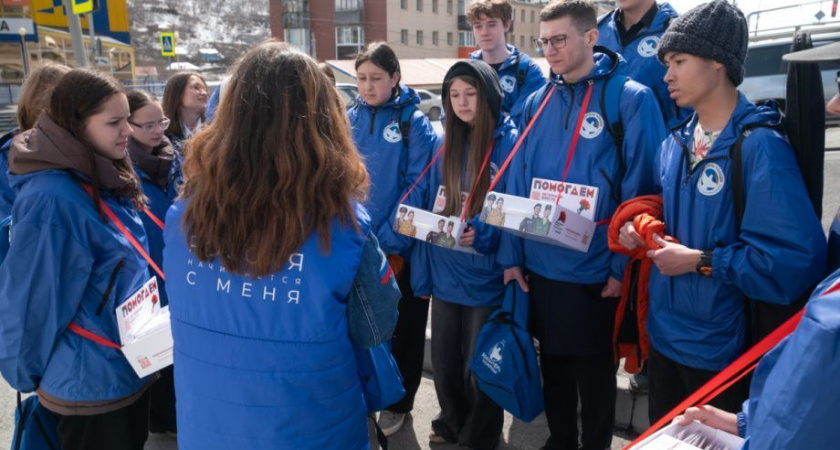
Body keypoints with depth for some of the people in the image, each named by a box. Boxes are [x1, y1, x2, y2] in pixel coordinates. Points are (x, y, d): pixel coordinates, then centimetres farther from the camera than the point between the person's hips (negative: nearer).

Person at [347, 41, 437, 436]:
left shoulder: (414, 122, -8)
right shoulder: (350, 119, 3)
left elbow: (417, 186, -13)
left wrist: (388, 240, -18)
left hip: (399, 247, -3)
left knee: (403, 327, 12)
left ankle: (398, 402, 30)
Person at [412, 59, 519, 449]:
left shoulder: (511, 143, -10)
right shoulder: (447, 145, 7)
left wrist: (484, 234, -26)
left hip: (486, 275, -5)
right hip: (445, 273, 5)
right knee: (444, 360, 17)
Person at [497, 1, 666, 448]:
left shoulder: (630, 99, -11)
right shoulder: (538, 102, 5)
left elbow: (638, 191, -12)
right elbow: (517, 184, 5)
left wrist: (622, 267, -13)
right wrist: (512, 254, 1)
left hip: (594, 270, -5)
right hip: (539, 266, 5)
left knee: (593, 371, 14)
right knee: (552, 363, 21)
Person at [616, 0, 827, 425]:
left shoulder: (760, 146, -20)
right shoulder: (674, 143, 3)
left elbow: (799, 258, -27)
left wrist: (702, 262, -22)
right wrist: (640, 227, -3)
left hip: (720, 349, -7)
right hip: (663, 334, 7)